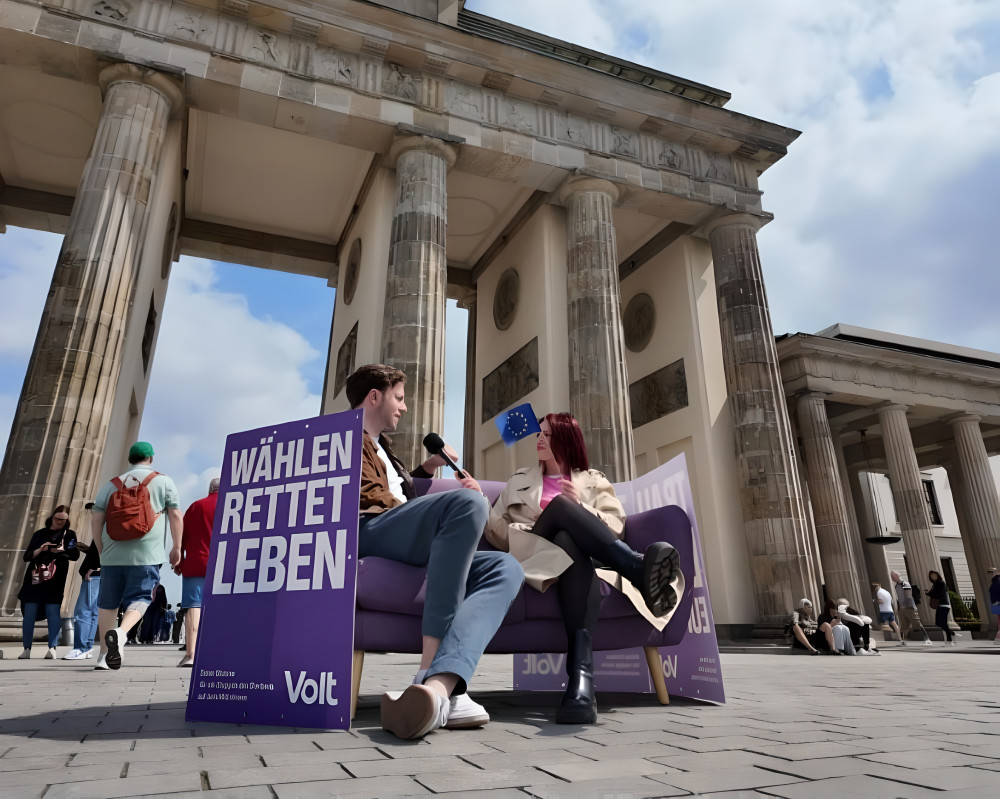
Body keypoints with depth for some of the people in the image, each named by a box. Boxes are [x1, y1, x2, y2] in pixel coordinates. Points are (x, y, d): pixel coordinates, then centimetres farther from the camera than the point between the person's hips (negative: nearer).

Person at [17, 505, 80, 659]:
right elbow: (26, 556, 11)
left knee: (53, 612, -9)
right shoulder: (39, 534, 16)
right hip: (34, 579, 3)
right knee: (29, 613, 0)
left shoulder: (69, 534, 10)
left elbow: (75, 555, -3)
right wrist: (40, 550, -8)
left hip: (55, 581, -2)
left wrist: (62, 551, -22)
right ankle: (27, 649, 7)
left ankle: (52, 648, -8)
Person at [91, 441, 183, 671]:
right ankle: (120, 632, -27)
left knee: (108, 602, 13)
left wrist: (102, 550, 19)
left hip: (113, 554, 3)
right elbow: (176, 516, 0)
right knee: (139, 598, 0)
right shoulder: (163, 481, 6)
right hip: (146, 555, -3)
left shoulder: (111, 484, 13)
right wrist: (177, 548, 5)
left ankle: (105, 655, 14)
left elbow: (95, 519, 10)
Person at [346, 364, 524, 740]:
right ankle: (430, 672, -34)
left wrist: (428, 466, 31)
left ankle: (438, 685, -43)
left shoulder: (379, 448, 39)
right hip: (366, 531, -8)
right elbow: (369, 496, -2)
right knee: (469, 501, -32)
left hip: (407, 549, 8)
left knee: (506, 567, -17)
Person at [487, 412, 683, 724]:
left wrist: (581, 508, -8)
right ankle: (641, 569, -53)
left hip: (576, 551, 0)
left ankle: (581, 679, -61)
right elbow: (494, 527, 18)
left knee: (569, 540, -41)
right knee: (559, 504, -33)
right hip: (532, 554, 0)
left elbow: (614, 525, 10)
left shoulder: (592, 480, 26)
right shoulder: (519, 480, 30)